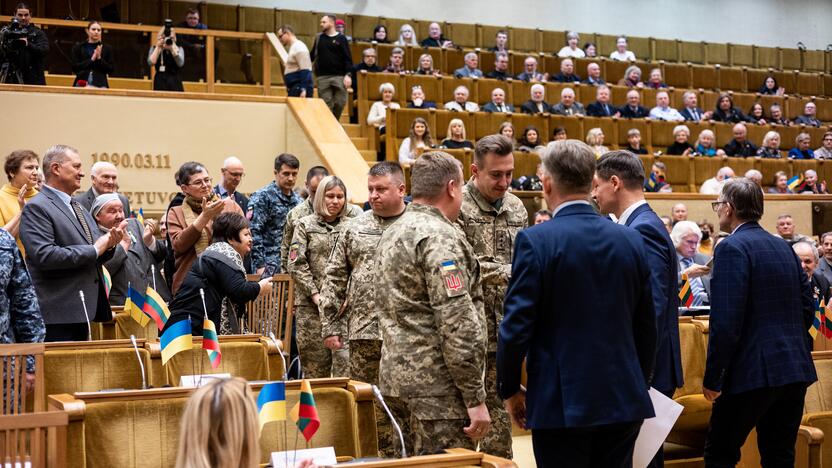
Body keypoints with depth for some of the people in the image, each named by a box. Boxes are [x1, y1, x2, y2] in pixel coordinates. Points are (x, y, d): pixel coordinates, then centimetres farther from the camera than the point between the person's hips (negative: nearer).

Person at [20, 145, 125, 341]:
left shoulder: (79, 208, 20)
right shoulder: (36, 208, -9)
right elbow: (44, 255, -21)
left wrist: (109, 243, 0)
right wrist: (94, 250, -16)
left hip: (84, 310, 9)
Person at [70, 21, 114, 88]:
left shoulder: (107, 48, 11)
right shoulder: (78, 47, 11)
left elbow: (111, 69, 6)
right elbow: (75, 68, 0)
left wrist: (99, 59, -8)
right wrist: (91, 59, -8)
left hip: (100, 85, 0)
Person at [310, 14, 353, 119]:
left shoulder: (341, 39, 2)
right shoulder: (319, 38, 11)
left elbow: (348, 58, -2)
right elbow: (312, 55, 16)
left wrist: (348, 75, -11)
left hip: (339, 76, -2)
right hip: (323, 77, 2)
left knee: (340, 102, -3)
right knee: (326, 104, 0)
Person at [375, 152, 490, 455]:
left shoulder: (392, 234, 15)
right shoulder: (440, 237, -15)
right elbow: (457, 325, -20)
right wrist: (475, 398, -18)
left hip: (396, 375, 9)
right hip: (437, 385, -9)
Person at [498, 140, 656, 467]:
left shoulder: (535, 241, -11)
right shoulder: (631, 240, 4)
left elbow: (516, 326, -12)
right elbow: (646, 326, 9)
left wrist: (509, 390, 1)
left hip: (561, 403, -4)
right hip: (624, 400, 5)